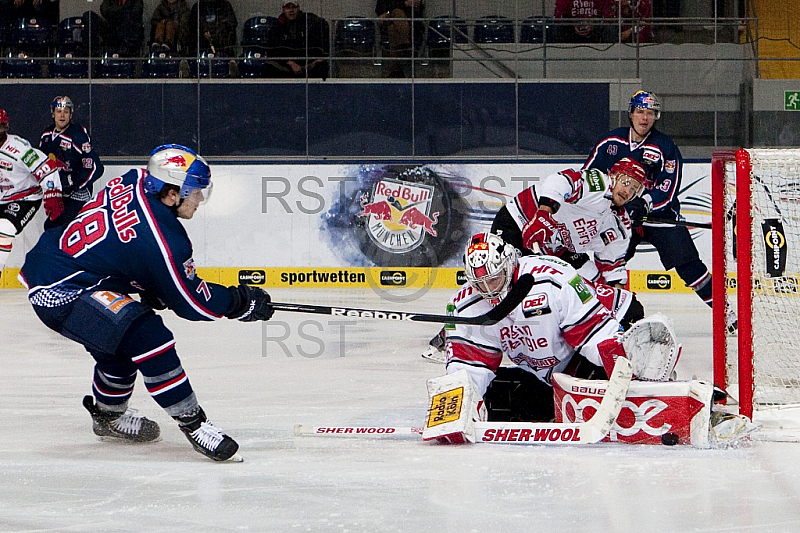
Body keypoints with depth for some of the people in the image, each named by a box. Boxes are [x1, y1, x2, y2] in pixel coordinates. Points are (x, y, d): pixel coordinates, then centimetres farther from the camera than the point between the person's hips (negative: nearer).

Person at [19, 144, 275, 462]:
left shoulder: (132, 182, 0)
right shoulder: (162, 238, -22)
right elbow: (193, 303, -10)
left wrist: (150, 289, 20)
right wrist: (244, 302, 3)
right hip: (60, 294, -10)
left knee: (122, 344, 26)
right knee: (147, 338, -21)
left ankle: (108, 416, 48)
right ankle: (193, 424, -14)